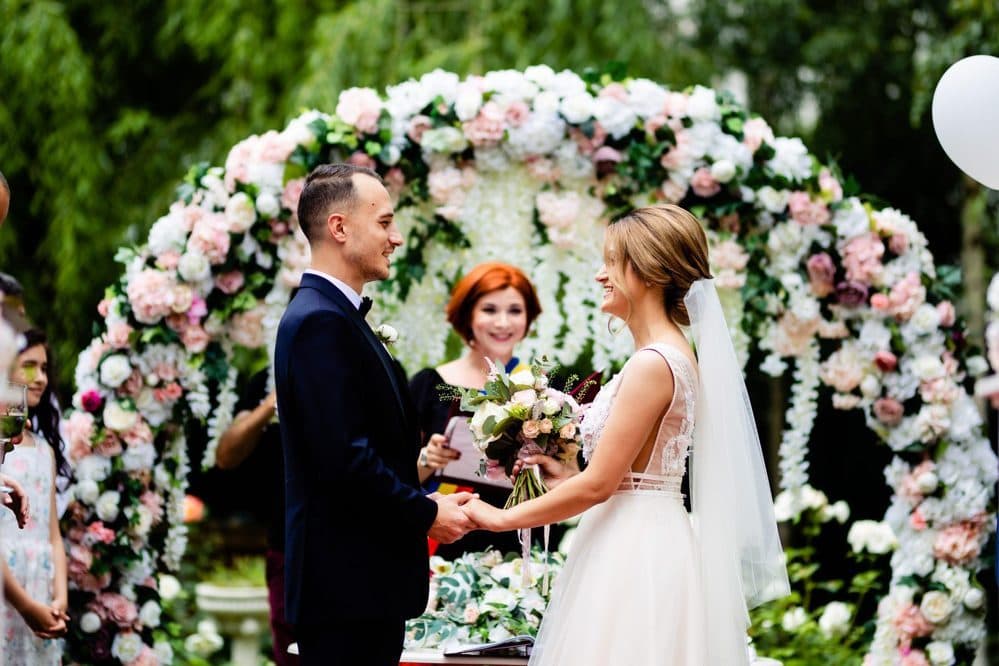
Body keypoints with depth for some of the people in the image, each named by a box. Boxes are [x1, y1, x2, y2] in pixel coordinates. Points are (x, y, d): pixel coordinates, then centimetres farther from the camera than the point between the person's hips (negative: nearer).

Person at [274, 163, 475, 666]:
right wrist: (427, 513, -12)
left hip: (361, 584, 10)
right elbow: (344, 457, -23)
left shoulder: (333, 315, 17)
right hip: (347, 585, -10)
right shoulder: (321, 321, -16)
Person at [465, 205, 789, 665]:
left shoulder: (653, 364, -17)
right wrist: (564, 476, 14)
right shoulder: (671, 353, 12)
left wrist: (502, 518, -8)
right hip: (646, 545, 9)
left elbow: (598, 484, -17)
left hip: (634, 553, -9)